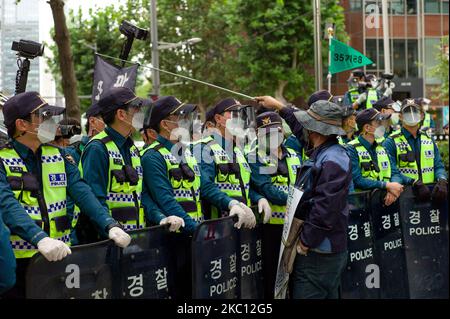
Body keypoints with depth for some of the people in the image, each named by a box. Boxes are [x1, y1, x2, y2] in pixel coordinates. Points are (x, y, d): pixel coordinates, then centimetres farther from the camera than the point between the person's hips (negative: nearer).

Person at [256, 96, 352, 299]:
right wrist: (279, 107, 37)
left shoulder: (332, 162, -22)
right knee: (328, 294, 18)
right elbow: (302, 130, 30)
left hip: (317, 253, -10)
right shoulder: (324, 151, 9)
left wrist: (305, 242, -19)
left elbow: (325, 210, -27)